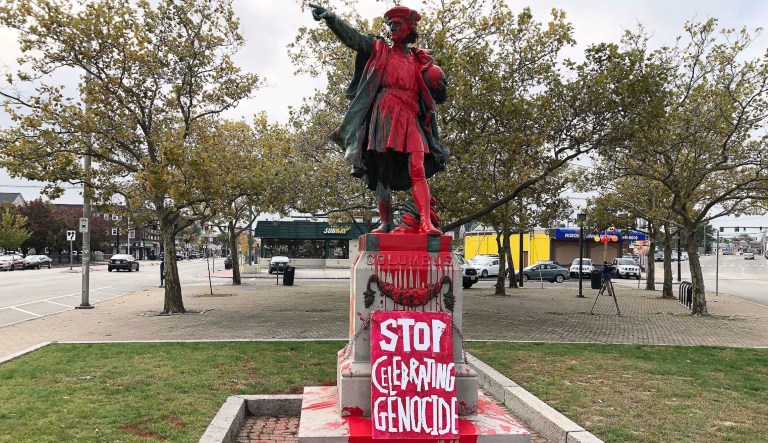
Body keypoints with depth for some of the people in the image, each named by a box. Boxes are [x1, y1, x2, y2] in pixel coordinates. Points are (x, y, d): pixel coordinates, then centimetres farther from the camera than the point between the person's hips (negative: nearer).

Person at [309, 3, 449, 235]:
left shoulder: (421, 60, 16)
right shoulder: (378, 49, 13)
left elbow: (440, 97, 19)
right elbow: (351, 36, -1)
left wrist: (440, 86, -4)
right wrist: (330, 17, -17)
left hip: (411, 121, 1)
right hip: (383, 119, 0)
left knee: (418, 171, -13)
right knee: (382, 172, 0)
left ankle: (426, 222, -18)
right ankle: (386, 223, 6)